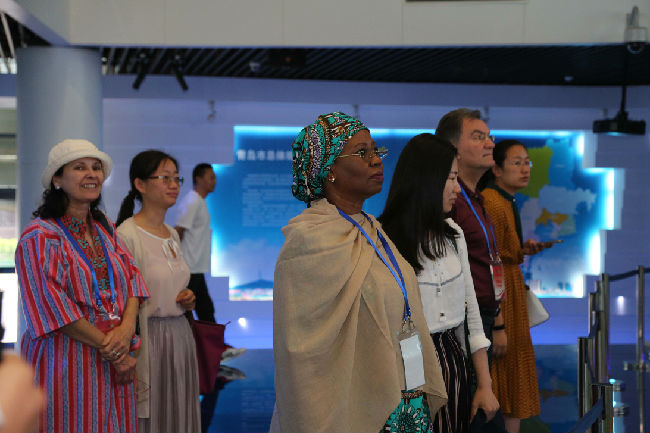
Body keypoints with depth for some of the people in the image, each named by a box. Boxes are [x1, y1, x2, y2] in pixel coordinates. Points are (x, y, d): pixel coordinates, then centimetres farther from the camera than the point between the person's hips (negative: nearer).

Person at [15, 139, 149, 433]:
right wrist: (109, 348, -15)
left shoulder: (104, 228, 13)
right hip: (66, 362, -6)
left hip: (116, 361, 6)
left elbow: (131, 276, 7)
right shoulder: (39, 237, -9)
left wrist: (127, 327, -12)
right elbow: (55, 308, -15)